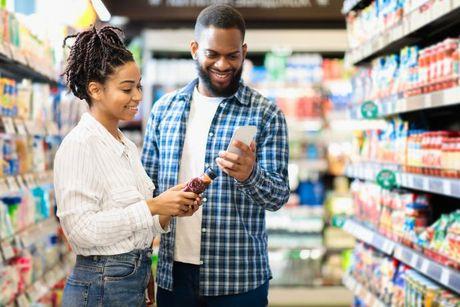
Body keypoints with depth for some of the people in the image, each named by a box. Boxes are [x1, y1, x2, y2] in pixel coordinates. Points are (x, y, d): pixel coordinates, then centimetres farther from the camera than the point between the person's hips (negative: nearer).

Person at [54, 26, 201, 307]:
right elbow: (82, 229, -20)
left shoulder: (128, 147, 9)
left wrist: (170, 212, -4)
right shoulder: (79, 145, -14)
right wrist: (151, 206, -20)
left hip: (137, 281, 8)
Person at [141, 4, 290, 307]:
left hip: (238, 278, -2)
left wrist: (250, 175, -29)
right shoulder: (164, 108, 5)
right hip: (172, 272, 3)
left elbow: (279, 195, -7)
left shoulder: (266, 114, -4)